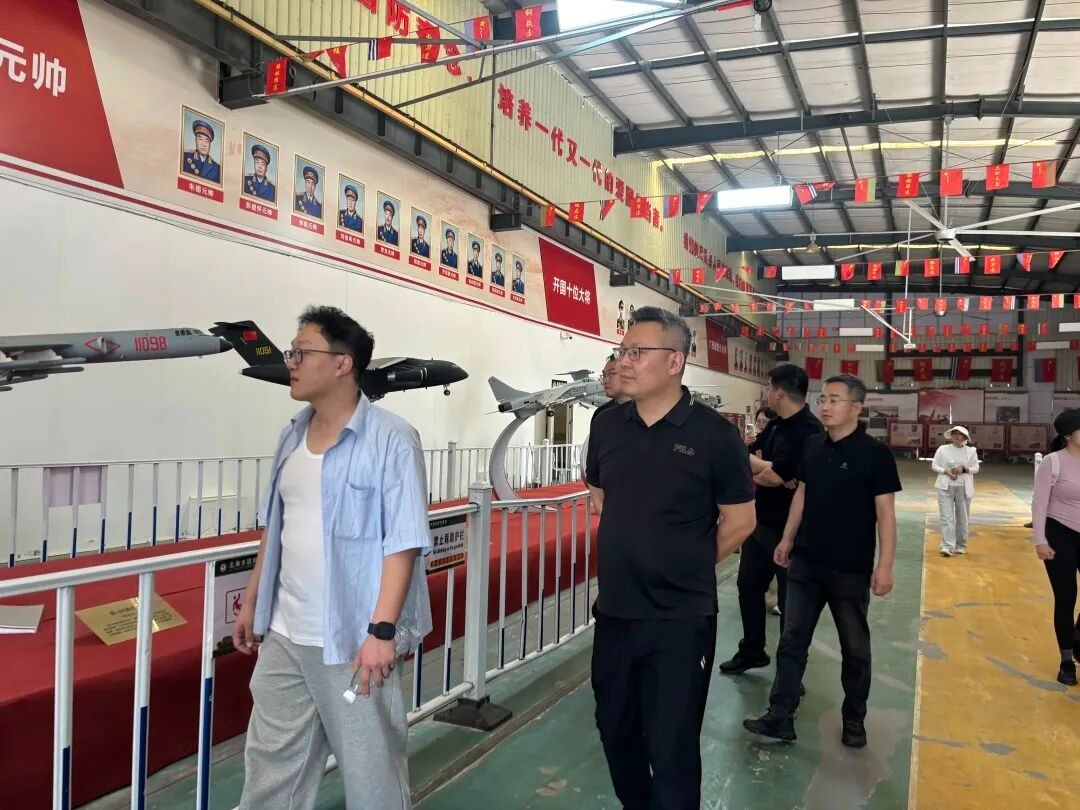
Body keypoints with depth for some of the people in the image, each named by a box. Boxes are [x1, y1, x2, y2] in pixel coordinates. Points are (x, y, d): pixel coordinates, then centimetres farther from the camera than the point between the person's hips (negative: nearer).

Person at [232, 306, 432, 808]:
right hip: (284, 636, 7)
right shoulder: (293, 435, 7)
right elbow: (275, 527, 15)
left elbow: (404, 541, -18)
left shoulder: (390, 439, -15)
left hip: (353, 641, -6)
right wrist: (252, 602, 17)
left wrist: (382, 630, -22)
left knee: (370, 767, 12)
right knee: (271, 765, 19)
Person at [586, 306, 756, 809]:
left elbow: (740, 522, -4)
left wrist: (689, 566, 5)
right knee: (615, 731, 20)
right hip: (614, 612, 5)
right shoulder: (607, 424, 1)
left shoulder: (713, 434, -12)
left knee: (671, 746, 6)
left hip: (680, 619, -5)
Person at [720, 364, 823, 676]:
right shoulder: (776, 425, 8)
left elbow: (775, 477, -24)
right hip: (761, 521, 9)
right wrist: (766, 472, -14)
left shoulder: (809, 430, -21)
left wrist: (755, 468, -7)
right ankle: (752, 651, 34)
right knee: (748, 586, 17)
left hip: (789, 529, -9)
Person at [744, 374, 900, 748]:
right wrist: (787, 539, 12)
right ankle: (779, 717, 15)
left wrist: (885, 565, -16)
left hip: (851, 569, -4)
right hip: (806, 562, 5)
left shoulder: (875, 454, -11)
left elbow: (885, 513, -12)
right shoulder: (813, 446, 3)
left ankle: (854, 720, 29)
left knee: (855, 648, 12)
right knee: (792, 641, 7)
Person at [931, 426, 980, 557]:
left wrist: (964, 470, -17)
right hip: (945, 487, -1)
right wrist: (946, 471, -14)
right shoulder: (942, 449, 2)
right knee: (946, 517, -9)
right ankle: (947, 546, -12)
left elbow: (976, 468, 2)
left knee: (962, 518, 9)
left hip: (964, 488, 1)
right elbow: (934, 465, 2)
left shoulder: (971, 451, 4)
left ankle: (961, 546, 23)